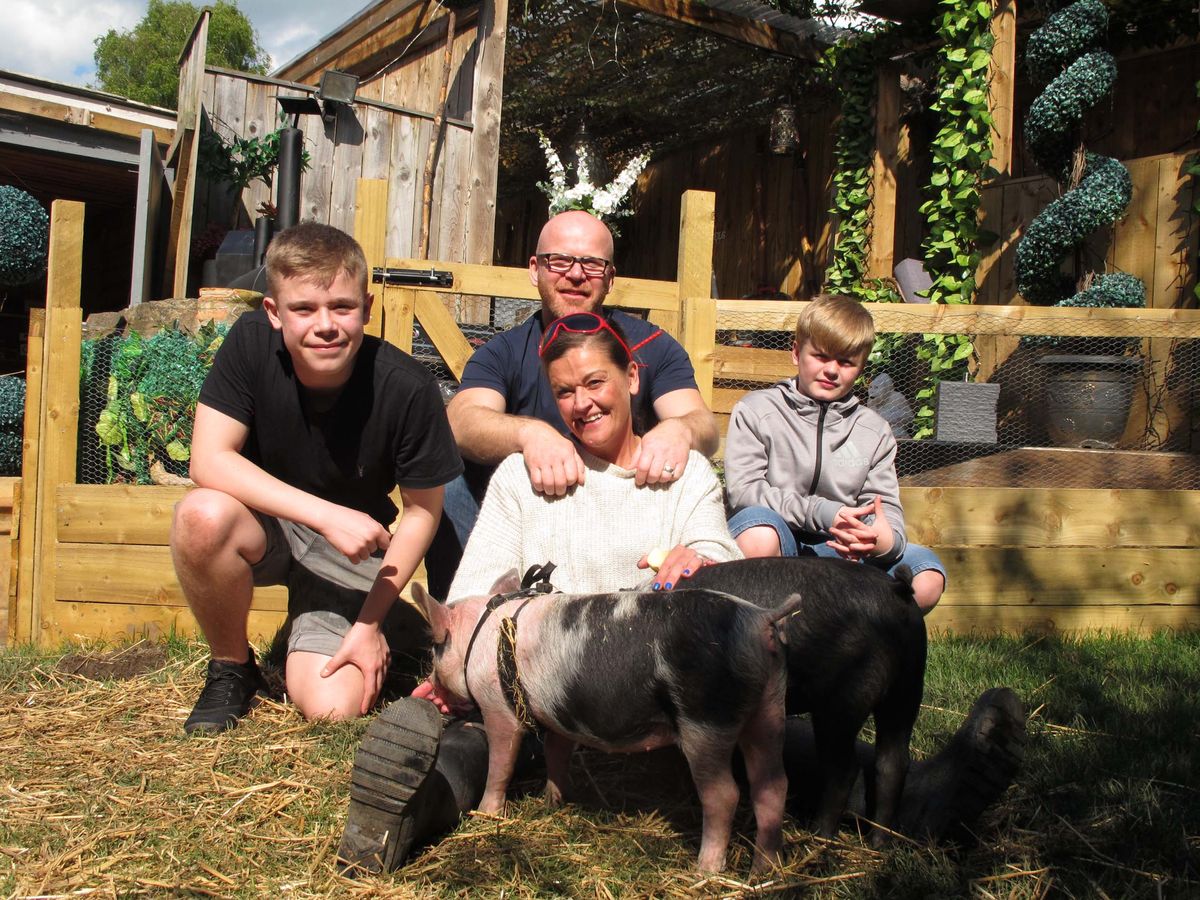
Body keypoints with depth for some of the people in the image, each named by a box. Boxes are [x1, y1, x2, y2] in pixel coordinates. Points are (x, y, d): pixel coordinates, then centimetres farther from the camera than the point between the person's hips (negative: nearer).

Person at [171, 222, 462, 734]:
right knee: (204, 515, -34)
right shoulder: (251, 343, -19)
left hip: (354, 555, -1)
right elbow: (209, 461, -24)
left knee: (332, 707, -18)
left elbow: (422, 509, -11)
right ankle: (231, 668, -4)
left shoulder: (407, 388, -23)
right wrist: (327, 515, -33)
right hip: (267, 526, 1)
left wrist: (372, 621, -11)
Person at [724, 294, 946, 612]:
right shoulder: (756, 411, 2)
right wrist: (820, 513, -20)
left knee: (927, 578, -20)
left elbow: (886, 507, 6)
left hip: (838, 551, 3)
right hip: (776, 545, -3)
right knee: (760, 529, -39)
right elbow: (742, 489, -9)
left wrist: (887, 540, -20)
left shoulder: (874, 431, 13)